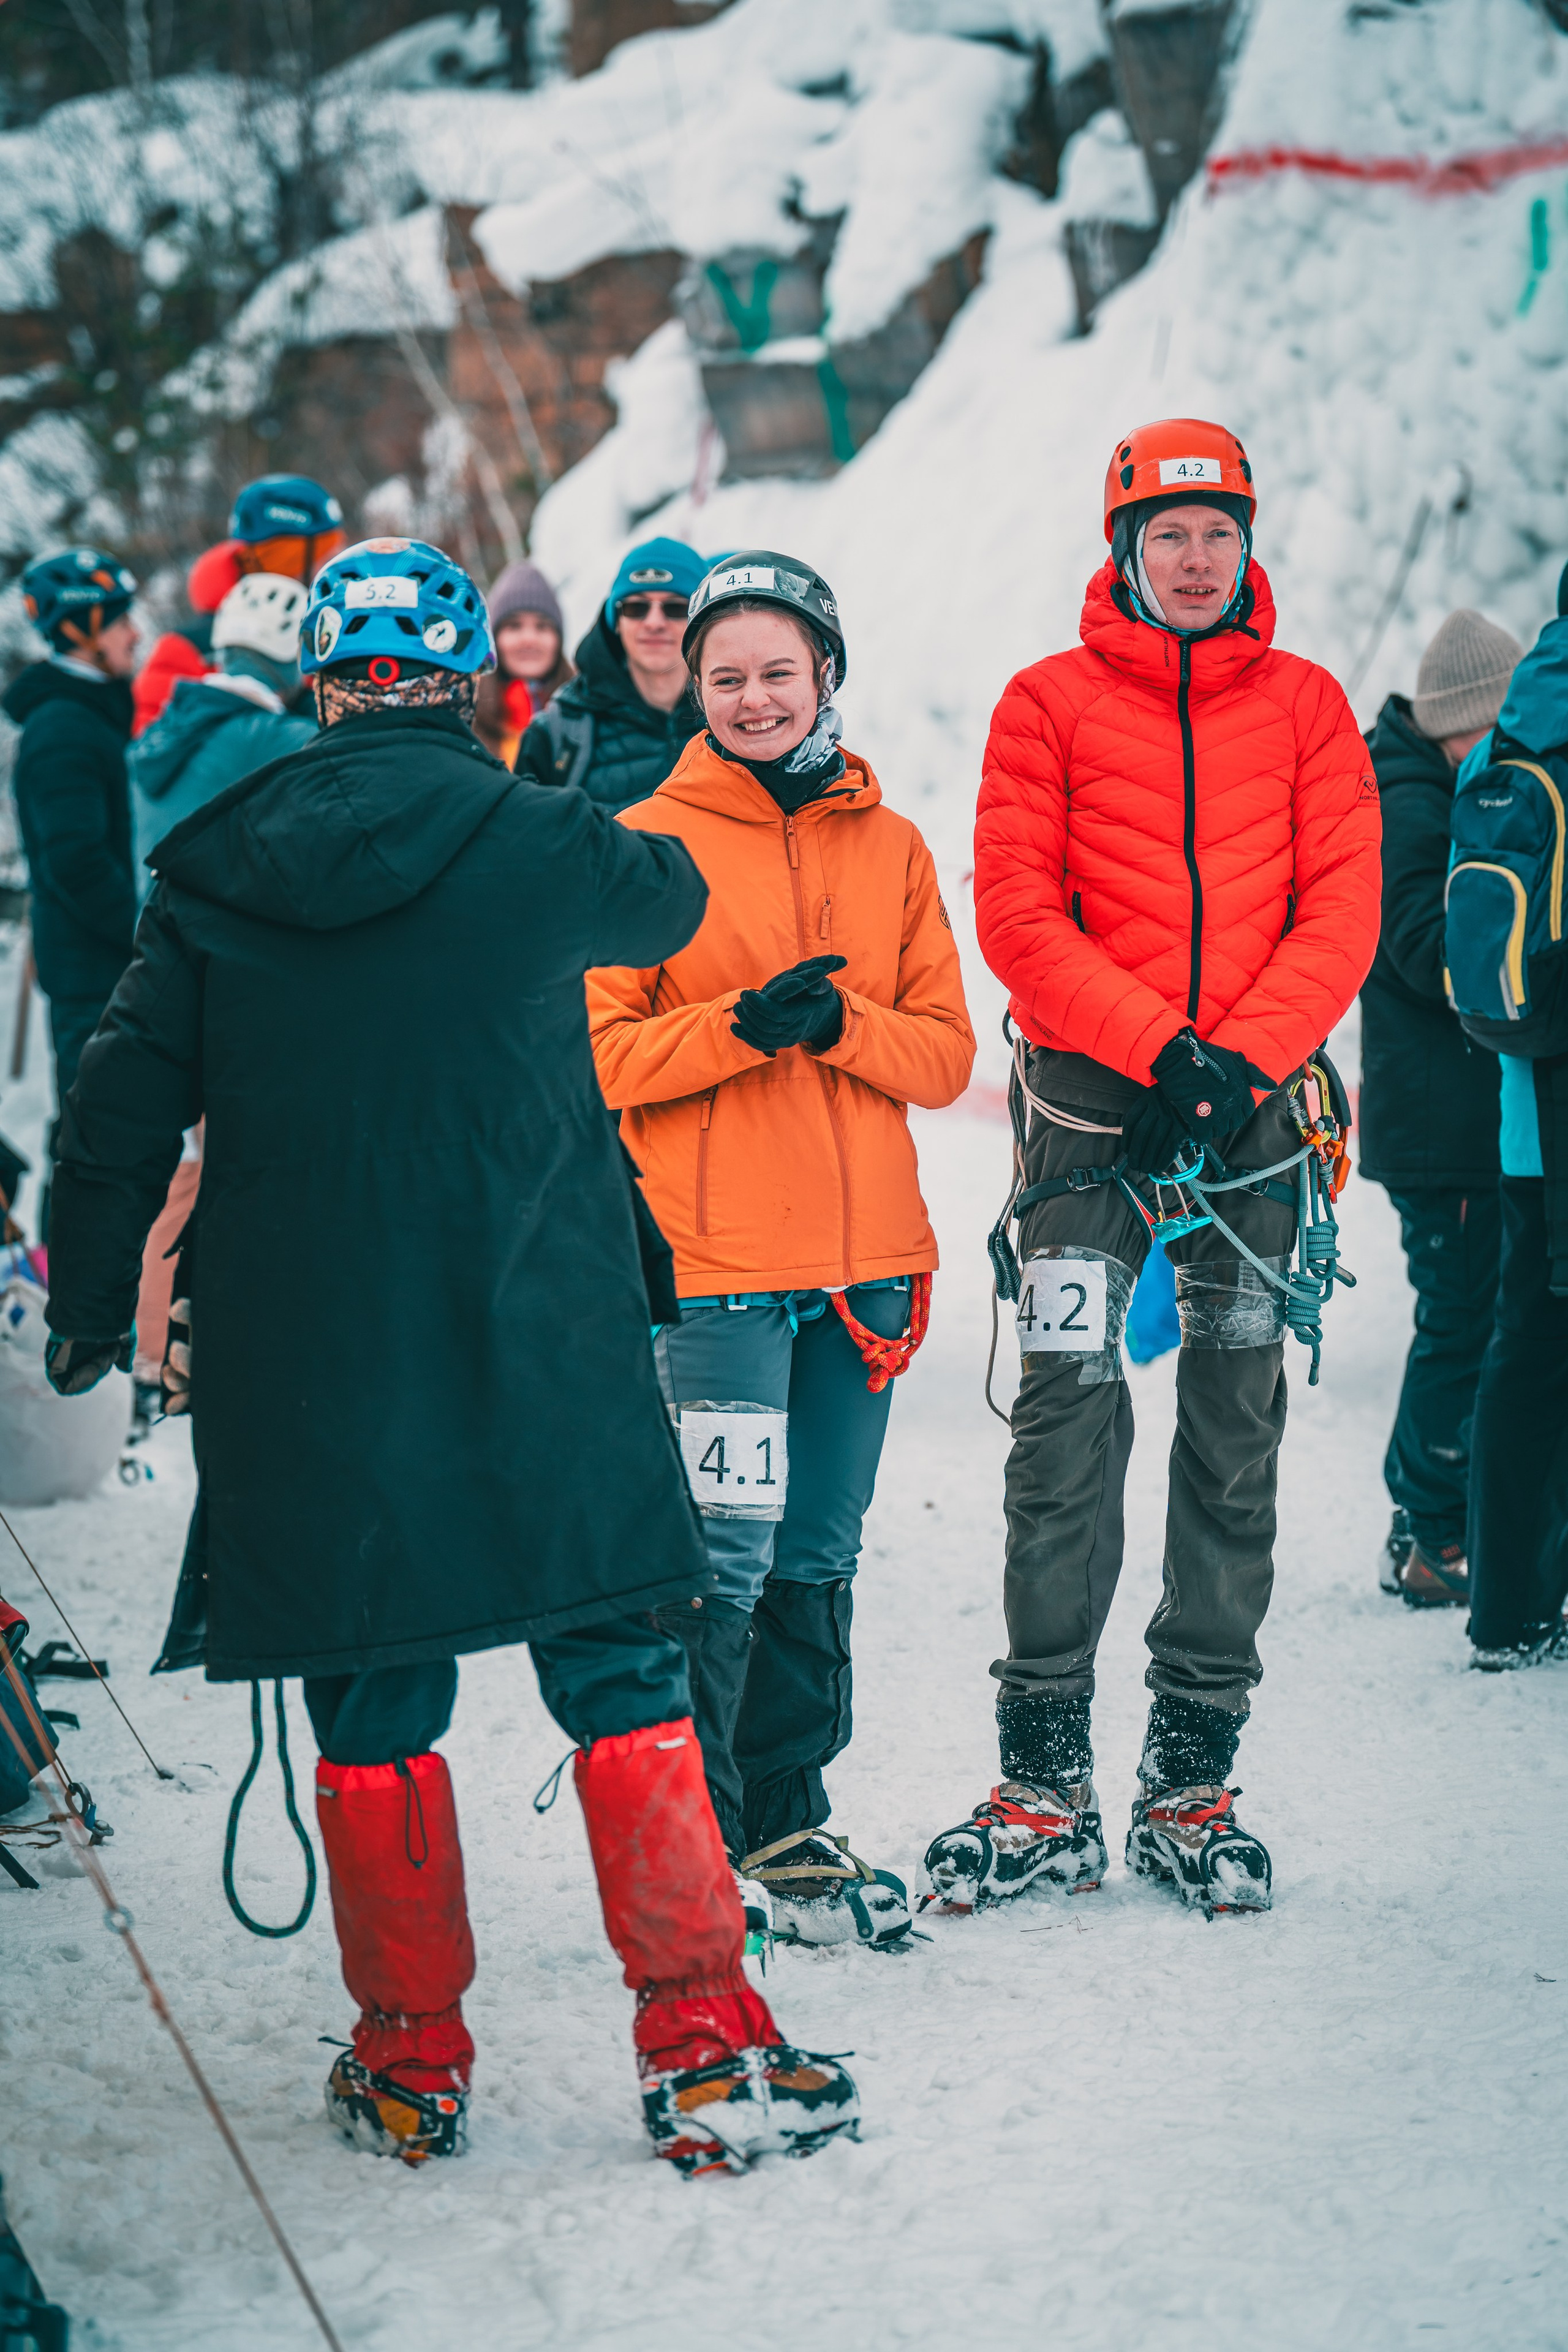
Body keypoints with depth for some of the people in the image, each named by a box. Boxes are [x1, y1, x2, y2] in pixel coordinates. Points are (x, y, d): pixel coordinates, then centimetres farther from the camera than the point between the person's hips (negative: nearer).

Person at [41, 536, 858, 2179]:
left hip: (300, 1363, 2)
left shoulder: (212, 872, 1)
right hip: (537, 1349, -2)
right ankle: (703, 2053, 3)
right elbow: (668, 900, 18)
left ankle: (410, 2061, 18)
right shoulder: (542, 851, -5)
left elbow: (121, 1108, 4)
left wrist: (88, 1310, 16)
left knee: (370, 1704, 11)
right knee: (616, 1677, 5)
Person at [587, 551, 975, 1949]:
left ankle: (785, 1828, 24)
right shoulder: (647, 843, 0)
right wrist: (740, 1025, -19)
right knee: (721, 1566, -9)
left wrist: (836, 1021, -13)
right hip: (711, 1264, -4)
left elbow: (947, 1054, 6)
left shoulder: (891, 849, 10)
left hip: (865, 1259, 4)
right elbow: (595, 1053, -5)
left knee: (816, 1563, 12)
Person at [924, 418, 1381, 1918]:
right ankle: (1045, 1793, -1)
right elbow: (1017, 911, -3)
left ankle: (1192, 1783, 13)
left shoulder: (1304, 706, 9)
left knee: (1235, 1436, 5)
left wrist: (1241, 1056, -13)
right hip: (1093, 1106, -2)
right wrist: (1157, 1046, -14)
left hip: (1254, 1112, 2)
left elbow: (1342, 907, 2)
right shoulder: (1050, 702, 4)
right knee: (1068, 1426, -7)